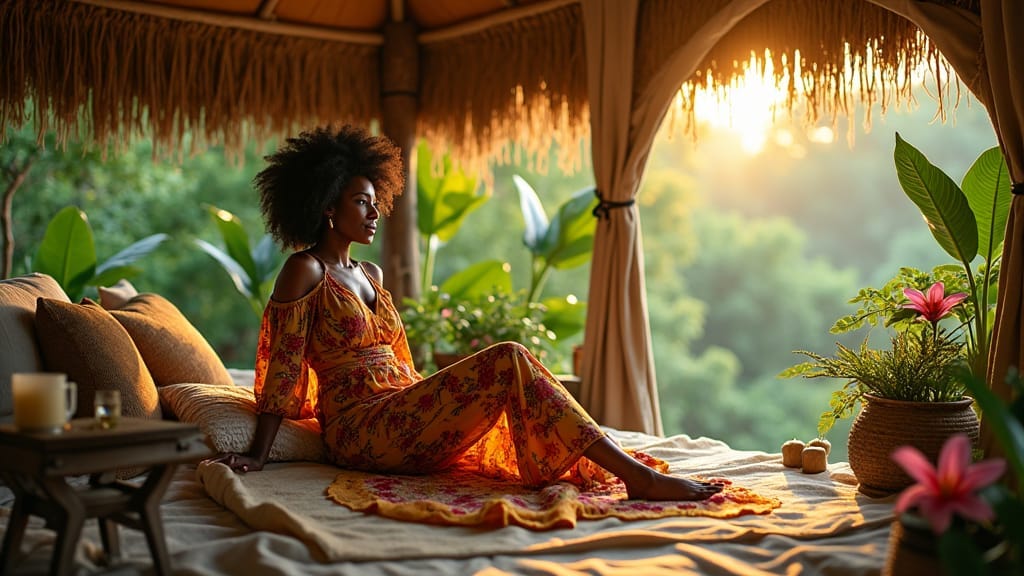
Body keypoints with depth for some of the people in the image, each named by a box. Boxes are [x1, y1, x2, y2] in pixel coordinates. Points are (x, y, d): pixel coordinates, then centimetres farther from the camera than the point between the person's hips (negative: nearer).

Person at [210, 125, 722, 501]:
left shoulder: (371, 275, 21)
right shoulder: (305, 271, -3)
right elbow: (282, 369, -8)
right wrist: (257, 455, -13)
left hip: (401, 420, 8)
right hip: (361, 428, -8)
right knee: (507, 360, -23)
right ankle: (636, 476, -29)